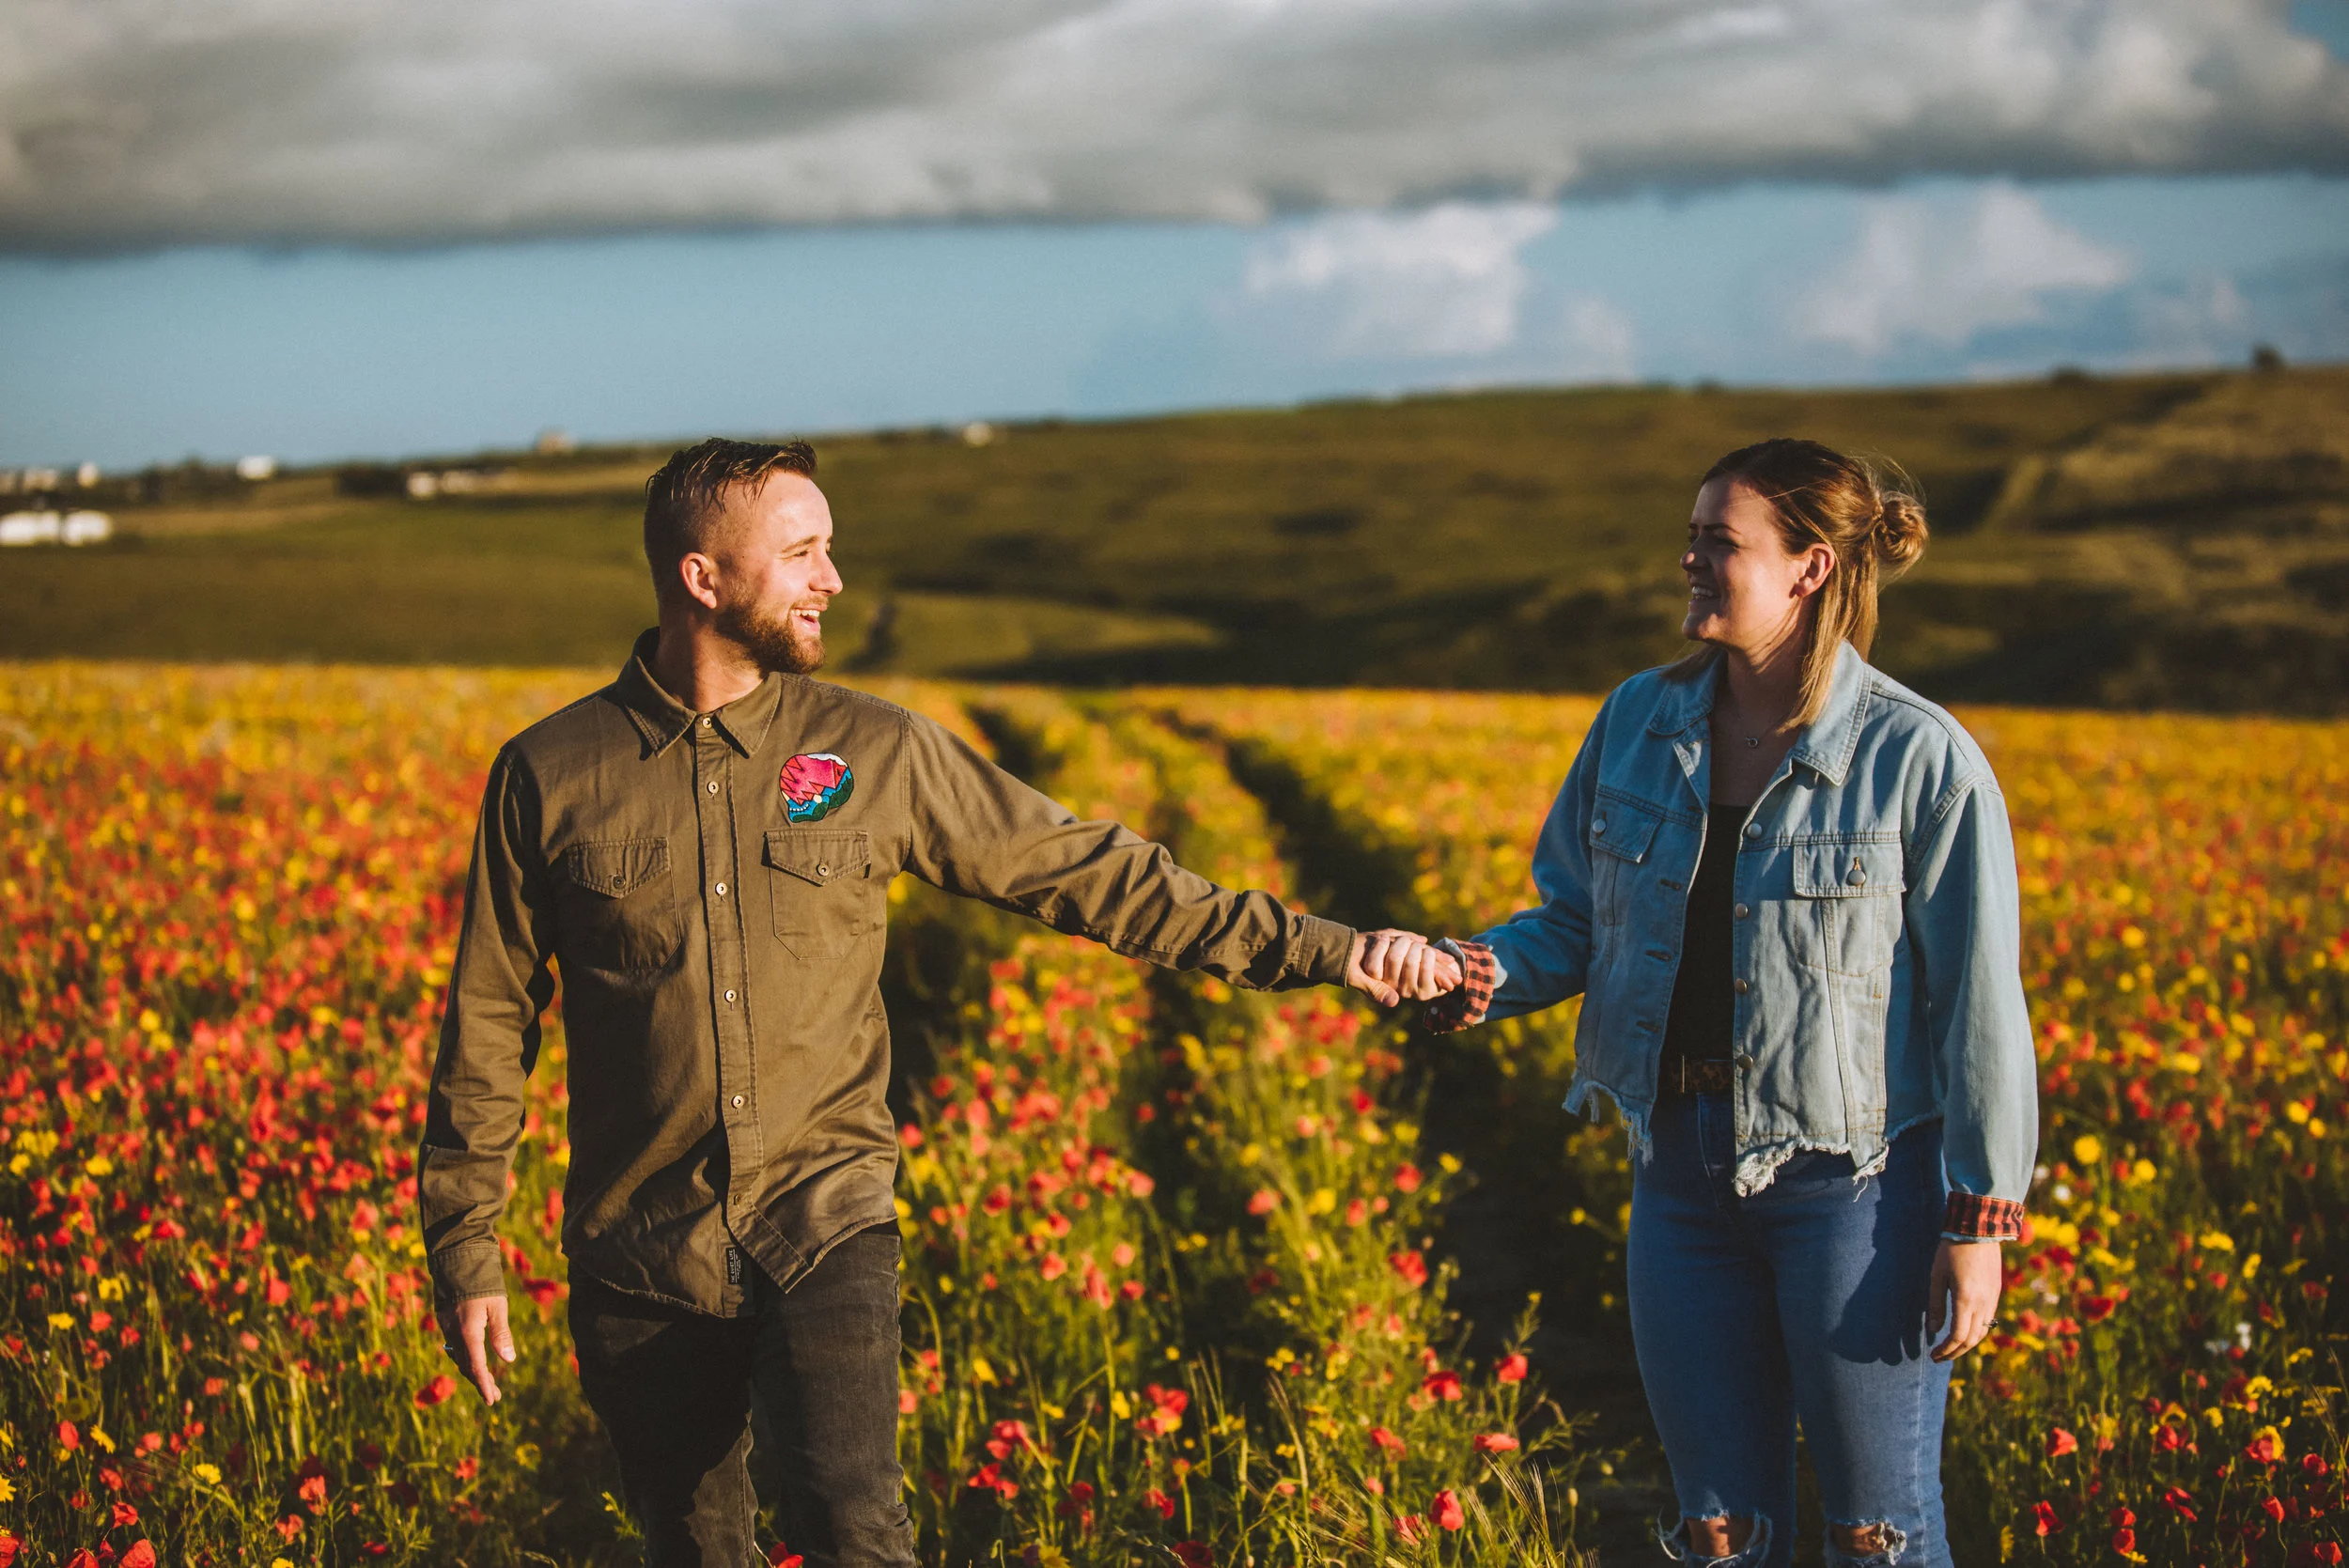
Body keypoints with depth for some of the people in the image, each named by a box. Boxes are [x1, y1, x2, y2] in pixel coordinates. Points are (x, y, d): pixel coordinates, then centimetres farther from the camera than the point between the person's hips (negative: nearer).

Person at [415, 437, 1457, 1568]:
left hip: (823, 1229, -1)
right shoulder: (549, 776, 0)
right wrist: (463, 1245, 4)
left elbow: (1087, 872, 4)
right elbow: (488, 1023, 6)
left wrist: (1312, 950, 0)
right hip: (642, 1259, 1)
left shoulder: (876, 753, 1)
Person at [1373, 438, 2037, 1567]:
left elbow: (1976, 1006, -9)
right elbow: (1576, 923, 9)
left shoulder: (1923, 761, -12)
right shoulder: (1639, 724, 2)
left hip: (1854, 1181, -5)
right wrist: (1466, 973, -11)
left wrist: (1980, 1221, -9)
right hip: (1683, 1169, 5)